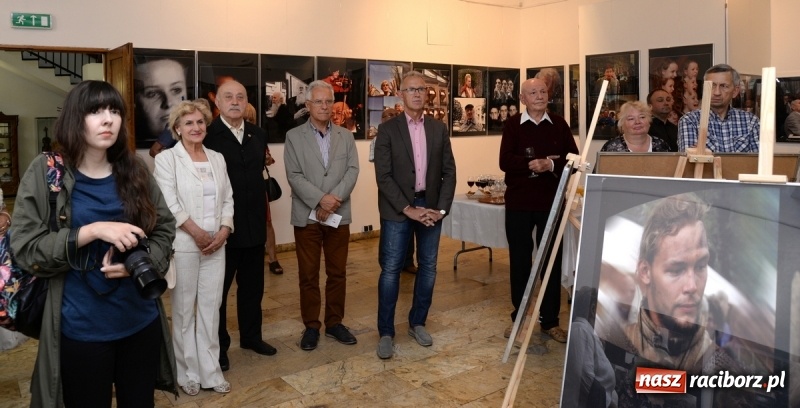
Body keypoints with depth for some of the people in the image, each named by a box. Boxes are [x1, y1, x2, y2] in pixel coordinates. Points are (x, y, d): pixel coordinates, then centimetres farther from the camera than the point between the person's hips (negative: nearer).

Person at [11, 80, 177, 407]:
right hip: (81, 328, -3)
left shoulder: (135, 170, 2)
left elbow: (165, 229, 6)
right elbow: (25, 248, -10)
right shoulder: (46, 172, -7)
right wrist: (92, 230, -22)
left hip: (141, 320, 3)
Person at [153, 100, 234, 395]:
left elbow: (228, 199, 9)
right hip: (183, 245, -4)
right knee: (184, 311, 6)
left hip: (216, 244, 4)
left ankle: (210, 372, 20)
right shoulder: (166, 159, -3)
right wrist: (197, 233, -12)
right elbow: (169, 204, -11)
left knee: (211, 309, 9)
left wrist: (224, 231, -6)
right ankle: (187, 373, 20)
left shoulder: (217, 159, 11)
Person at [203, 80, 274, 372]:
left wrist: (261, 212, 12)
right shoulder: (207, 136, -12)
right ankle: (218, 346, 25)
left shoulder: (258, 135, 7)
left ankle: (251, 336, 35)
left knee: (253, 286, 17)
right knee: (218, 288, 10)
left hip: (254, 224, 6)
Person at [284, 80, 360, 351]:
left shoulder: (346, 136, 9)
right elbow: (294, 176, -8)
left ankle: (334, 323, 23)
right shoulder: (294, 137, 1)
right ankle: (311, 326, 17)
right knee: (308, 275, 5)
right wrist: (320, 200, -19)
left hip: (339, 215, 2)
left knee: (338, 273, 9)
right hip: (307, 215, -2)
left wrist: (335, 198, -17)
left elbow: (352, 171, -2)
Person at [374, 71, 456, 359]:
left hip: (431, 207, 4)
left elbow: (449, 172, 6)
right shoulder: (387, 130, -4)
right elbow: (383, 176, -9)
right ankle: (386, 332, 10)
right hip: (397, 209, -3)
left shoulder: (439, 129, 7)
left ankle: (417, 323, 26)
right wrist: (408, 209, -15)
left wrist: (441, 208, -6)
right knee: (391, 270, -2)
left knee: (428, 267, 9)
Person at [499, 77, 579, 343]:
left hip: (551, 202, 1)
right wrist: (530, 164, -25)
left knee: (552, 261, 7)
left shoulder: (559, 125, 6)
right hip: (518, 203, -1)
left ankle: (550, 321, 19)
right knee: (520, 261, 7)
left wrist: (551, 165, -19)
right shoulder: (513, 126, 1)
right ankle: (519, 319, 21)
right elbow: (505, 162, -11)